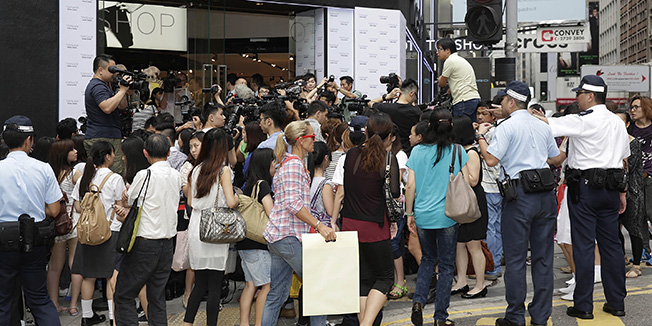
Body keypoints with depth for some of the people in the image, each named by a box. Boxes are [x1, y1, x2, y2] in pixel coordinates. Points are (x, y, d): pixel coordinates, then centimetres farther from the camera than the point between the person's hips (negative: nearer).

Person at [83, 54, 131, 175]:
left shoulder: (103, 85, 23)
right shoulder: (97, 86, -11)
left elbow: (122, 106, 23)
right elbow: (107, 108, -28)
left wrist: (124, 90, 7)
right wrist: (122, 90, -20)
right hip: (103, 138, -11)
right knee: (118, 174, -14)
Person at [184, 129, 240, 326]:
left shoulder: (196, 169, 7)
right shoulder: (223, 170, -9)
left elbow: (190, 201, 14)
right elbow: (230, 202, -16)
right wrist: (238, 198, 5)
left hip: (195, 230, 6)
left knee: (200, 283, 14)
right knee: (215, 286, 2)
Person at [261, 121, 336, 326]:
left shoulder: (288, 162, 20)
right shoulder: (294, 165, -11)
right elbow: (293, 204, -21)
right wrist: (319, 226, -23)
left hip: (278, 235, 10)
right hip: (289, 235, -10)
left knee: (277, 293, 10)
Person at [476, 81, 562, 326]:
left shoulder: (507, 127, -7)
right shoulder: (543, 127, 12)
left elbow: (491, 160, -15)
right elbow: (557, 159, 21)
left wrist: (481, 136, 0)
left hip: (520, 195, -6)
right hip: (546, 194, 6)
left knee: (515, 258, 1)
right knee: (543, 256, 10)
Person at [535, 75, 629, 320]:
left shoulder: (582, 121, -13)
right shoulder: (618, 123, 11)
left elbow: (547, 125, -13)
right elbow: (624, 160, 14)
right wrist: (622, 192, 20)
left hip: (585, 187, -7)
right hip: (611, 188, 7)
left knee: (584, 246, -2)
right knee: (611, 244, 12)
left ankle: (583, 306, 3)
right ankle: (617, 303, 18)